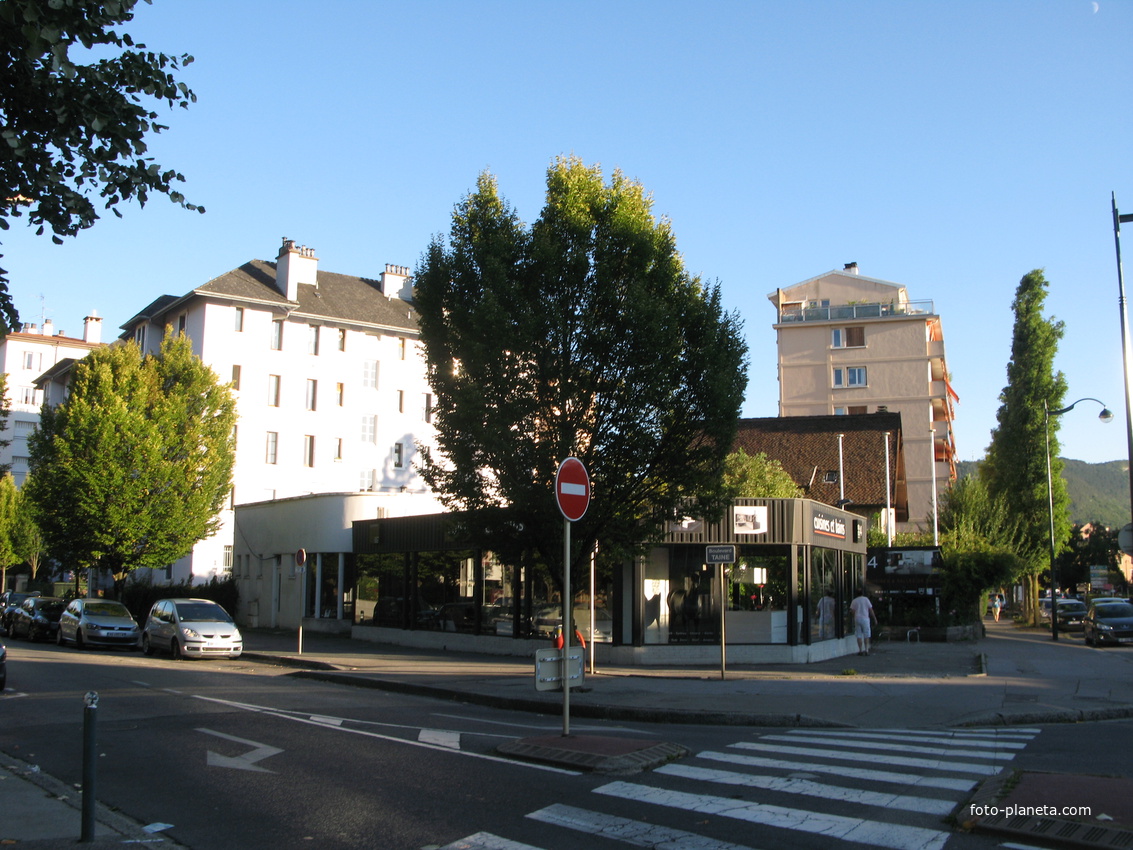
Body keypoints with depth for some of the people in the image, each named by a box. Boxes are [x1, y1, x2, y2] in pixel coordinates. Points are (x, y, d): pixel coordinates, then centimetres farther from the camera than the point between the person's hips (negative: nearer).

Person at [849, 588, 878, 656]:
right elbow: (870, 610, -1)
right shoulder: (866, 599, -2)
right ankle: (866, 650, 1)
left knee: (859, 636, 5)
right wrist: (874, 618, 6)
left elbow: (852, 610, -1)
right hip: (865, 618, -2)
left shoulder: (854, 601, 4)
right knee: (866, 635, 5)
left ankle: (860, 650, 3)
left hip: (857, 619, 2)